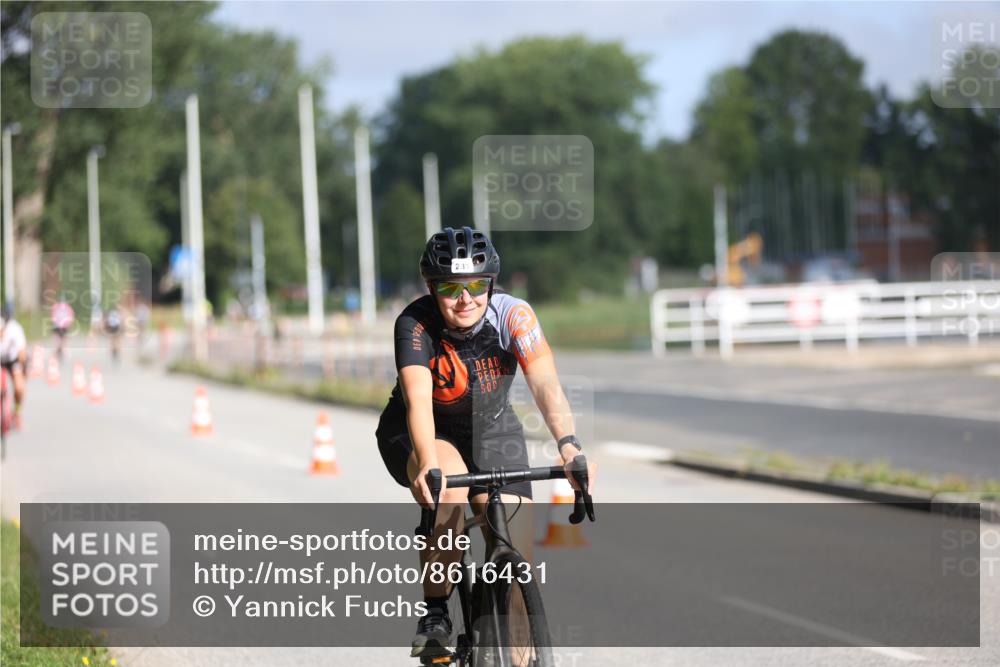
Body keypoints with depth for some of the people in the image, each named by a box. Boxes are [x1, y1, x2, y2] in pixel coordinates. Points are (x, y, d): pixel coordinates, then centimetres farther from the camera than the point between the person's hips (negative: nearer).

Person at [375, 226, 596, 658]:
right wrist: (427, 466, -57)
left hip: (492, 432, 2)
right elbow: (418, 400, -40)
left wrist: (568, 446, -53)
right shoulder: (415, 324, -27)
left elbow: (545, 384, -36)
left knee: (517, 558, -11)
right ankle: (435, 613, -20)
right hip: (416, 437, -2)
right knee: (450, 486, -36)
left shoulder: (512, 315, -23)